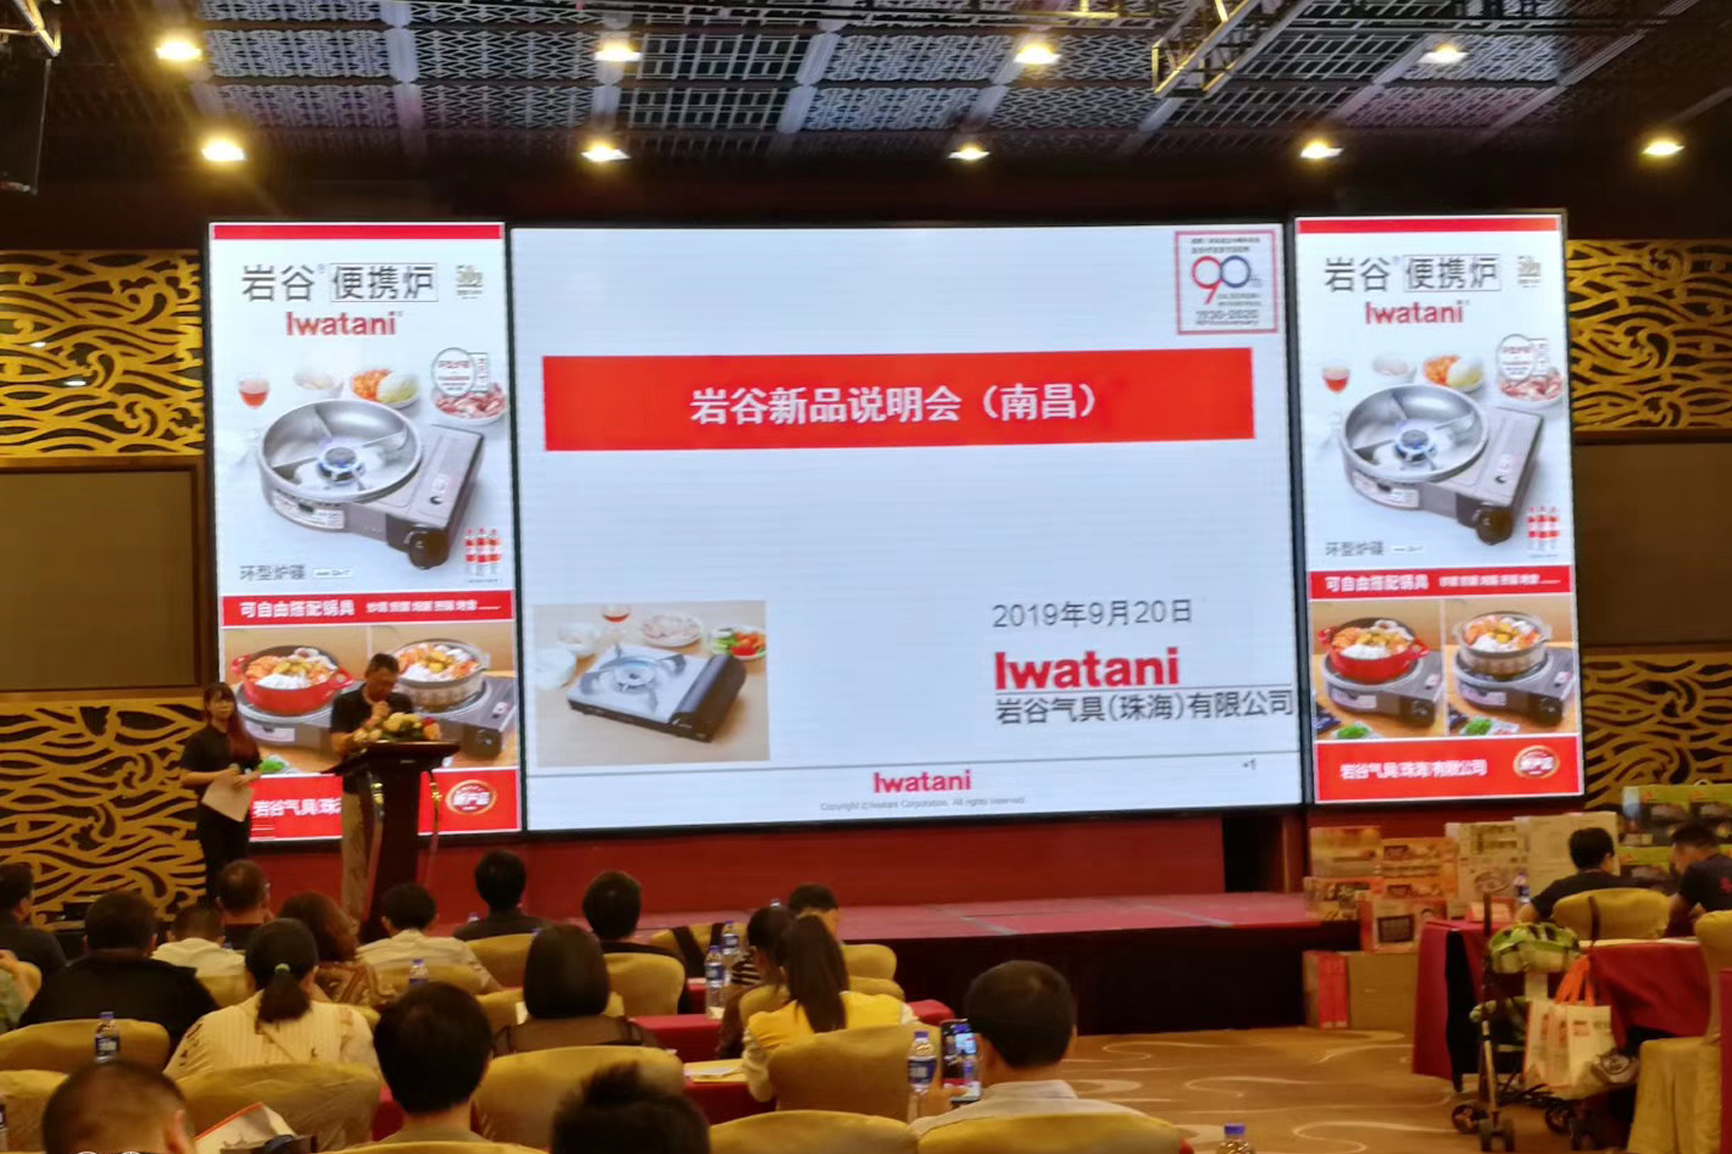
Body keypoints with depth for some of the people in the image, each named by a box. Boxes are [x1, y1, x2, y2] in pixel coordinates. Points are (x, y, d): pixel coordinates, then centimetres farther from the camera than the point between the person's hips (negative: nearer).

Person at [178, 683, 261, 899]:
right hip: (210, 811, -4)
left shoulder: (244, 738, 10)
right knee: (216, 867, -2)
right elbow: (185, 778, -10)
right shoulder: (199, 740, -4)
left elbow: (257, 770, 15)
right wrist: (219, 775, -20)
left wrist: (247, 777, -9)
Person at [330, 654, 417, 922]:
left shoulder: (402, 703, 6)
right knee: (356, 861, 1)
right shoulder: (345, 703, -1)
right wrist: (372, 722, -16)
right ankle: (352, 920, 3)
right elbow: (340, 746, -10)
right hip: (358, 791, -2)